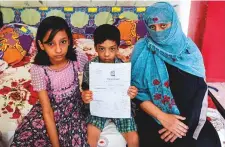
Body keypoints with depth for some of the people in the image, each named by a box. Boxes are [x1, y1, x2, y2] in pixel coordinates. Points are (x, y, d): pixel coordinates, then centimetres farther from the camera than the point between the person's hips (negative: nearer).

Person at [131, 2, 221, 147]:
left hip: (188, 116, 3)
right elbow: (138, 92, -7)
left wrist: (184, 122, -12)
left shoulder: (189, 48, -2)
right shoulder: (142, 50, -8)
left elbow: (200, 89, -2)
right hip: (153, 116, -2)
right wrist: (162, 117, -16)